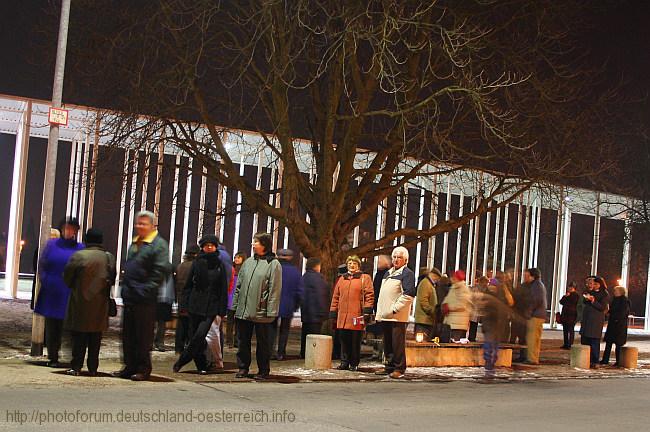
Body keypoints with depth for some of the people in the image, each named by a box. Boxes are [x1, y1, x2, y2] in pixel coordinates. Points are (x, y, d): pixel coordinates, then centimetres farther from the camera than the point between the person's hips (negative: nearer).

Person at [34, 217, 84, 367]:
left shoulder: (80, 248, 4)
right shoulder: (52, 245, 8)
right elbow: (42, 265, 11)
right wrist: (45, 281, -1)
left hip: (70, 295, -2)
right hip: (51, 293, 2)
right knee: (52, 326, 6)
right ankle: (52, 357, 14)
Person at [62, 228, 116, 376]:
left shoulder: (78, 256, -10)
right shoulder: (109, 258, 0)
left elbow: (67, 277, -2)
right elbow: (112, 279, 6)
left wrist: (73, 287, 17)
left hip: (80, 303, -3)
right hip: (100, 304, 3)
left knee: (79, 336, 3)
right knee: (95, 337, 9)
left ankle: (76, 367, 2)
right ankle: (93, 368, 11)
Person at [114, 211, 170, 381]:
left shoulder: (159, 244, -7)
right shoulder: (134, 244, 19)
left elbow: (161, 271, -15)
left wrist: (147, 289, -19)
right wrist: (125, 287, 14)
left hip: (145, 299, -8)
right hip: (129, 297, 8)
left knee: (143, 335, -2)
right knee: (128, 334, 12)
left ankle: (143, 369, 5)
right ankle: (130, 366, 20)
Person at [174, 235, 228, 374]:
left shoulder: (220, 265, 3)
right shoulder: (197, 263, 6)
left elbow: (223, 289, 3)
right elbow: (188, 284, 9)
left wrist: (221, 311, -2)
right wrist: (185, 303, 1)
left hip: (211, 307, -2)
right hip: (195, 304, 2)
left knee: (200, 335, -14)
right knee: (194, 335, 4)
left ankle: (181, 361, -4)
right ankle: (202, 366, 17)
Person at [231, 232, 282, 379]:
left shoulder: (273, 264, -5)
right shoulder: (248, 262, 13)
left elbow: (275, 290, -10)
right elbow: (239, 285, 17)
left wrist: (271, 311, -15)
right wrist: (235, 305, 11)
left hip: (261, 313, -6)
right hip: (243, 311, 6)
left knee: (263, 343, 4)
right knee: (243, 341, 11)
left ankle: (263, 371, 14)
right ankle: (243, 368, 21)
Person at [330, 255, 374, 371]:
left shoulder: (365, 278, 4)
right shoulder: (342, 279, 17)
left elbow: (369, 295, -3)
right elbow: (336, 296, 18)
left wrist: (367, 311, -10)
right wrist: (333, 312, 12)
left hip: (356, 316, -4)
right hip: (342, 316, 4)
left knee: (355, 342, 0)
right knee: (344, 340, 6)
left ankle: (354, 364, 8)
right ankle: (344, 362, 14)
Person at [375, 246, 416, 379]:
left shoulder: (407, 274, -6)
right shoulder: (387, 273, 21)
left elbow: (408, 295, -16)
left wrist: (394, 308, -18)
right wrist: (380, 311, 17)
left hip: (398, 316, -8)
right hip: (385, 316, 8)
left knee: (398, 343, -7)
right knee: (387, 343, 12)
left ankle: (399, 369, -2)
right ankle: (389, 367, 20)